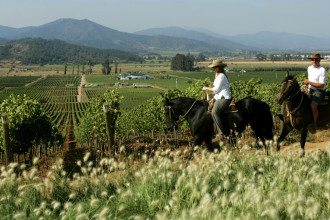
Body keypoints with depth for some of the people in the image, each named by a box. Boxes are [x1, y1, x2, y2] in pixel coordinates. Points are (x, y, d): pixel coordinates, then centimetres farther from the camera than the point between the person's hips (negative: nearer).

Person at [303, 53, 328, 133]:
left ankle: (314, 124, -12)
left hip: (319, 91, -7)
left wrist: (309, 82, -21)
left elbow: (321, 85, -19)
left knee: (313, 105, -29)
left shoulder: (322, 70, -15)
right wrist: (308, 87, 9)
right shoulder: (309, 68, 8)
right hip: (310, 90, 7)